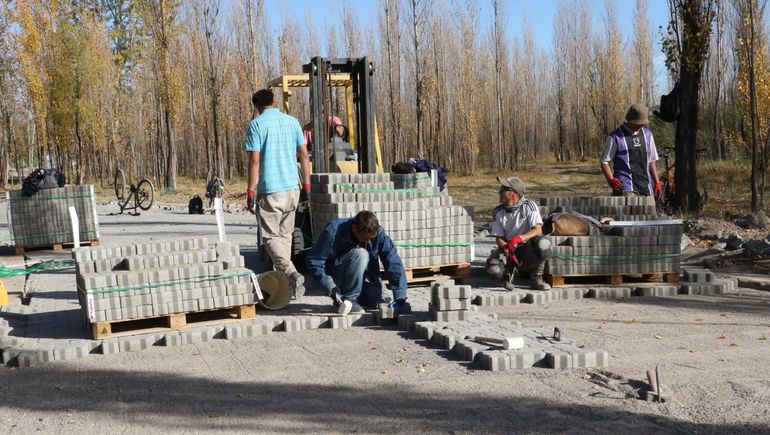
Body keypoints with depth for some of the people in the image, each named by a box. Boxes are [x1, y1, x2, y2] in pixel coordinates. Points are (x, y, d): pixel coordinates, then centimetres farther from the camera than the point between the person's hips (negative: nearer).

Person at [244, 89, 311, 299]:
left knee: (271, 236, 0)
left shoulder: (257, 124, -6)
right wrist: (306, 184, 13)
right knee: (285, 235, 15)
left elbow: (254, 159, -11)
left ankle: (292, 274, -19)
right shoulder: (292, 121, 8)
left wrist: (251, 190, -7)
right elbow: (304, 155, 7)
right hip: (292, 188, 5)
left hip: (270, 189, -5)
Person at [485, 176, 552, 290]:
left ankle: (536, 278, -14)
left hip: (527, 247, -2)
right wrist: (507, 250, -23)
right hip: (508, 248, 2)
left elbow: (538, 230, -21)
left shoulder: (528, 205, -10)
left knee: (543, 243, -36)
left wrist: (518, 238, -37)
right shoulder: (498, 212, -2)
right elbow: (499, 238, -1)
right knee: (493, 267, -29)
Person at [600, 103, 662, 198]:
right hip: (626, 188, -6)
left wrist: (657, 182, 16)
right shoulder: (615, 137, -1)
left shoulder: (647, 134, 16)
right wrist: (610, 179, -16)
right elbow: (604, 161, 0)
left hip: (646, 187, 6)